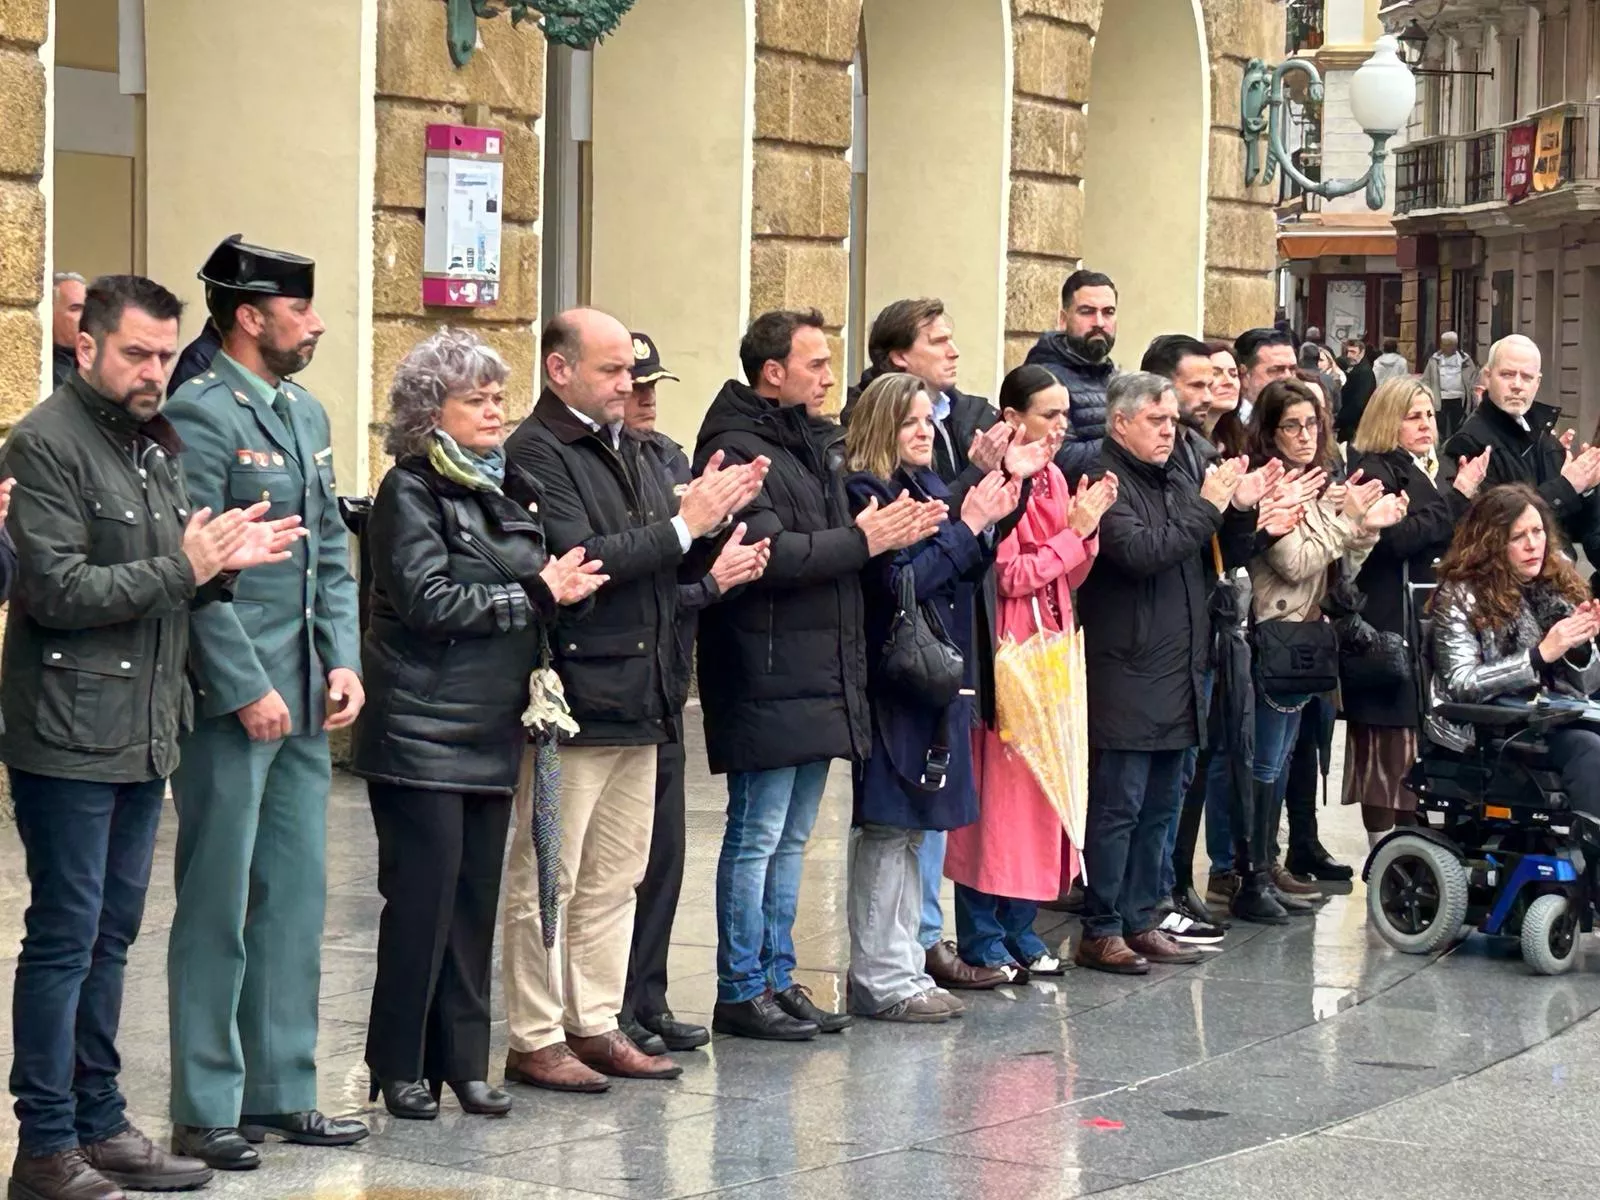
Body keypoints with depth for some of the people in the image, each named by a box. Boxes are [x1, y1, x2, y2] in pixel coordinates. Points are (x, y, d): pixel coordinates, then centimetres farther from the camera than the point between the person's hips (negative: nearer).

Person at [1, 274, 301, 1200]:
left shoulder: (158, 446, 16)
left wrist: (223, 564, 1)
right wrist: (181, 570, -17)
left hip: (146, 735, 8)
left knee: (112, 937, 14)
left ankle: (100, 1124, 22)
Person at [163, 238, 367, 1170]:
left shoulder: (307, 413, 14)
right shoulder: (202, 414, -11)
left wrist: (345, 664, 5)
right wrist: (248, 690, -17)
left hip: (304, 704, 8)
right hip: (232, 702, -8)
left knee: (297, 898, 12)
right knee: (218, 908, 0)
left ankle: (283, 1092, 21)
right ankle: (206, 1110, 8)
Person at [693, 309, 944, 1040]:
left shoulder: (813, 445, 18)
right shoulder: (740, 451, -13)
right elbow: (768, 555, -25)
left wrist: (893, 530, 5)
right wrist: (861, 540, -18)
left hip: (821, 679, 10)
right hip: (767, 683, -10)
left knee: (790, 840, 14)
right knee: (757, 837, -3)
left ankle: (776, 978, 21)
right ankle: (741, 991, 3)